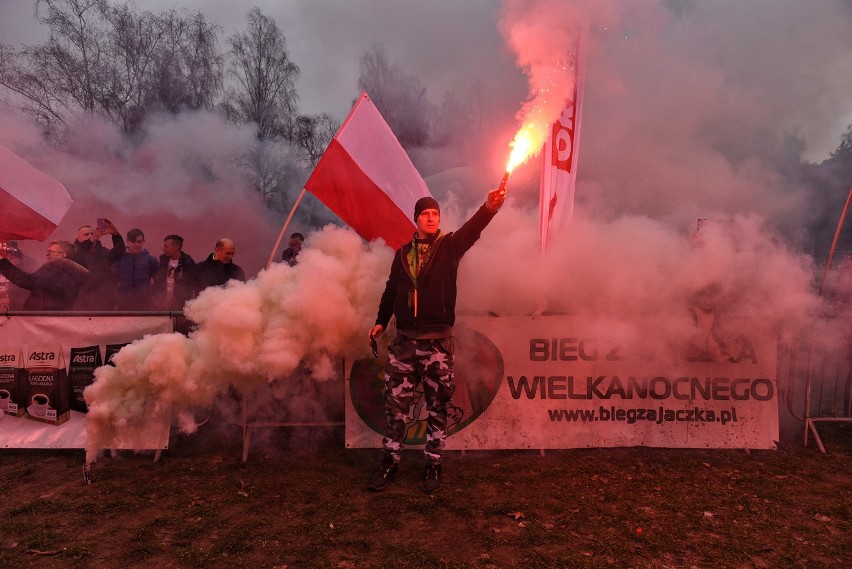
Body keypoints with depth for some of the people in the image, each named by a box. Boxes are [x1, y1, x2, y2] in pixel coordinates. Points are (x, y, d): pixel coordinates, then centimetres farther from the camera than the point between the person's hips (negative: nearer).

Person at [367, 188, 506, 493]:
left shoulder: (449, 246, 2)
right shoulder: (403, 252, 11)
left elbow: (472, 229, -18)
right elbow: (391, 288, 17)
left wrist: (489, 207, -35)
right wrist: (381, 321, 11)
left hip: (438, 341, -2)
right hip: (404, 339, 2)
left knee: (437, 407, 7)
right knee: (395, 405, 7)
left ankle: (433, 465, 21)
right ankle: (389, 461, 21)